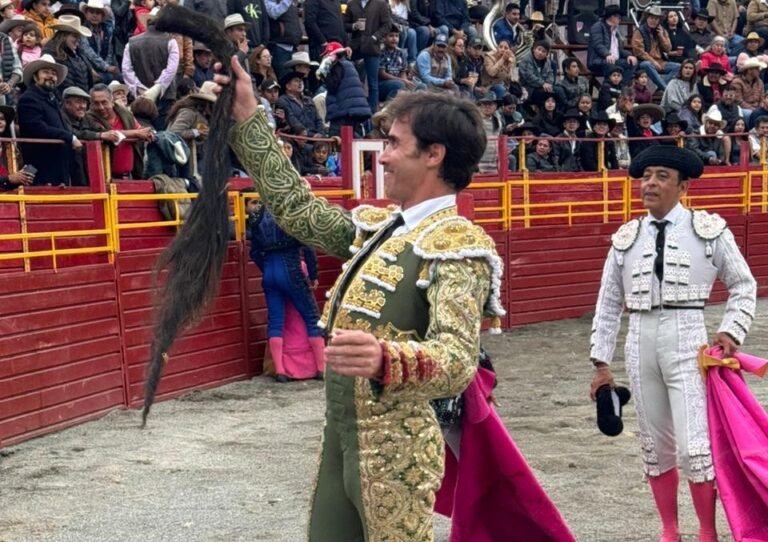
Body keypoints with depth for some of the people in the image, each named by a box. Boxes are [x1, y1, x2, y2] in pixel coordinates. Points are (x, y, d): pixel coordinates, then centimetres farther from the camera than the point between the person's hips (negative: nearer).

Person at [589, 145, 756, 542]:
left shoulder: (708, 230, 0)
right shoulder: (626, 237, 7)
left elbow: (743, 286, 8)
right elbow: (608, 303, 11)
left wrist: (731, 332, -5)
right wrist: (601, 362, 9)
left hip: (687, 342, -3)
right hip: (640, 345, 3)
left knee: (694, 447, -7)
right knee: (655, 445, 11)